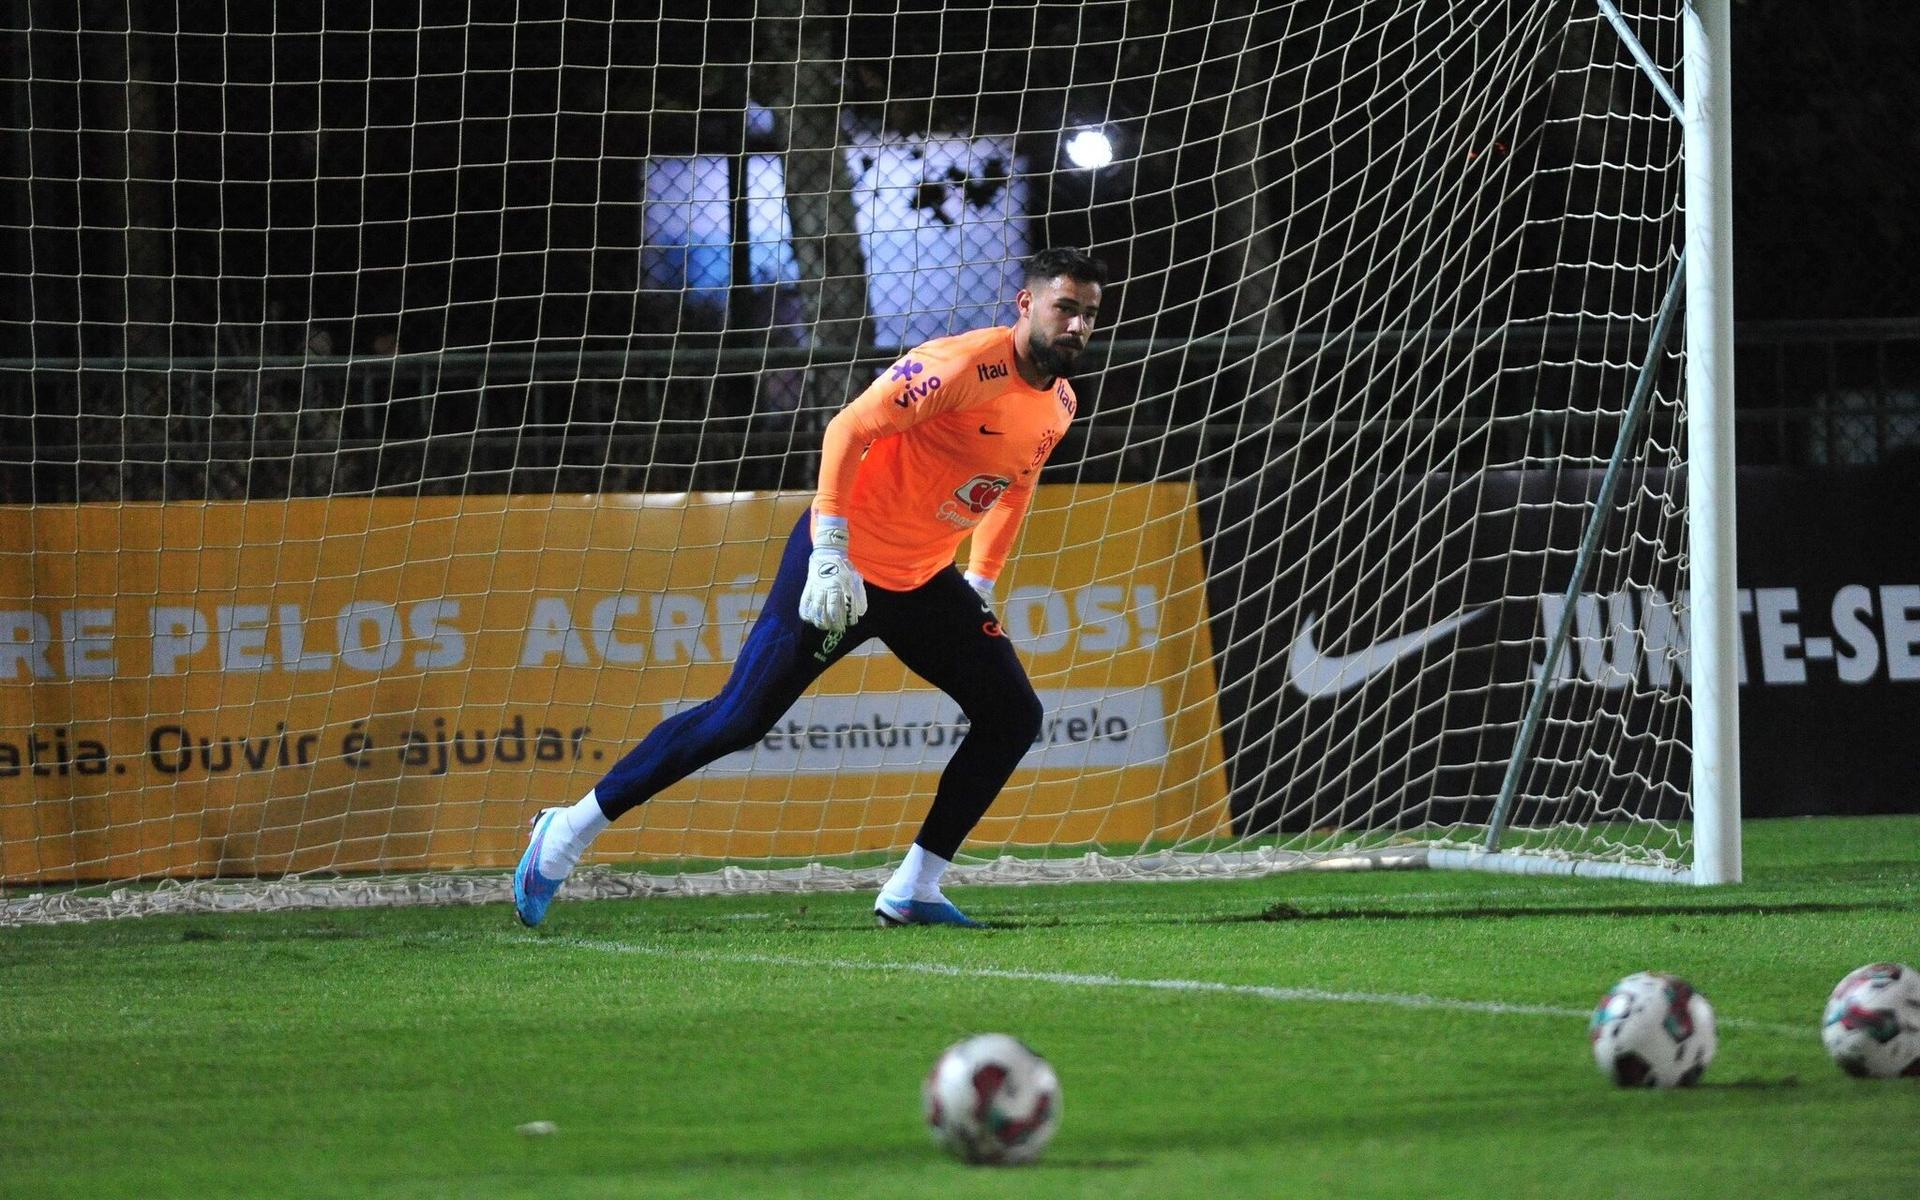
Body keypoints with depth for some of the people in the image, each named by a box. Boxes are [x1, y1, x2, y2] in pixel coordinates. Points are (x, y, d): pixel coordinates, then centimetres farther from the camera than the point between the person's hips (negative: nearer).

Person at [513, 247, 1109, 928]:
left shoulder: (1058, 404, 3)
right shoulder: (962, 365, -22)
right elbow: (848, 431, -25)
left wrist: (981, 582, 16)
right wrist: (830, 554, -29)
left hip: (924, 583, 8)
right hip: (843, 569, -8)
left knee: (1013, 716, 2)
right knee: (738, 720, -10)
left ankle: (912, 893, 7)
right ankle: (569, 833, 1)